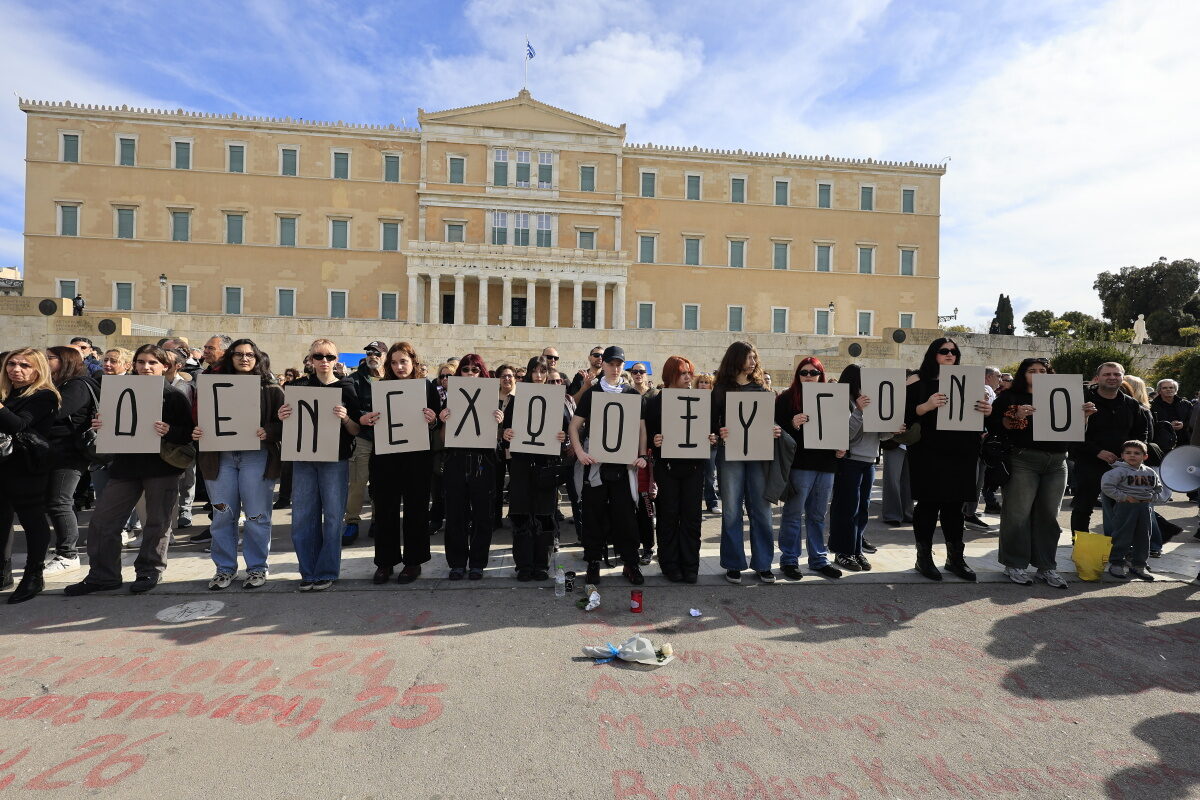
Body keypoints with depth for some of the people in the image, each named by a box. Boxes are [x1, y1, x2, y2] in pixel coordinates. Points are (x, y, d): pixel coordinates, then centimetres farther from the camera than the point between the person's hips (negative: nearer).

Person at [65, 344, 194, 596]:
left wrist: (169, 431, -28)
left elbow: (188, 434, -9)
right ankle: (102, 575, 18)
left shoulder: (174, 396, -4)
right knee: (102, 520, 5)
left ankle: (149, 571, 21)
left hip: (161, 466, -5)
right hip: (126, 464, 5)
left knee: (158, 521, 5)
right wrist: (100, 425, -4)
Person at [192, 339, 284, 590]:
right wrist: (197, 432, -6)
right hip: (221, 457, 3)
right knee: (223, 515, 7)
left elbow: (285, 424, -1)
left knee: (256, 515, 1)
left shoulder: (271, 389, 4)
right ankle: (225, 568, 21)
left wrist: (267, 432, -19)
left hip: (256, 456, -3)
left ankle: (257, 567, 15)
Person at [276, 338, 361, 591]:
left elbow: (356, 432, -1)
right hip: (303, 458, 3)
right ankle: (308, 572, 18)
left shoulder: (346, 389, 1)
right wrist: (282, 417, -6)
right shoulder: (300, 387, 9)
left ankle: (326, 572, 13)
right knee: (303, 517, 5)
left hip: (335, 461, -3)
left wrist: (345, 418, -20)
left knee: (332, 517, 1)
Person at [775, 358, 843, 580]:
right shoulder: (787, 397, -1)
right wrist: (792, 424, -24)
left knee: (818, 515, 14)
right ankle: (789, 560, 13)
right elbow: (776, 426, -6)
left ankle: (819, 559, 25)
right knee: (793, 513, 2)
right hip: (799, 463, -4)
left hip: (826, 464, 5)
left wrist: (841, 448, 3)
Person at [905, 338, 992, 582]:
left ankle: (955, 557, 24)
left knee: (954, 504, 11)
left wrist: (986, 411, -6)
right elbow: (906, 415, -9)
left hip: (959, 452, 5)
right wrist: (926, 406, -26)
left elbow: (975, 414, 15)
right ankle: (924, 557, 13)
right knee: (928, 504, 1)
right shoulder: (919, 382, -1)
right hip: (929, 454, -4)